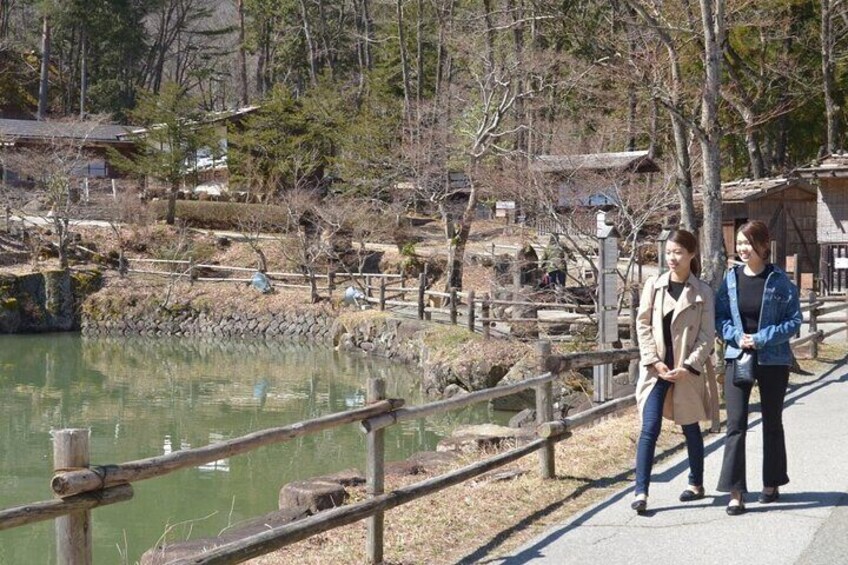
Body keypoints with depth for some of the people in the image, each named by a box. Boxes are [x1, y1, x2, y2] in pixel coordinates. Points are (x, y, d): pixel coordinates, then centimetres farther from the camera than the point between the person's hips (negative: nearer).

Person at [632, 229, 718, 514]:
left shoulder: (702, 292, -2)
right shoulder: (653, 285, 2)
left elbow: (707, 334, -3)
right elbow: (643, 325, 2)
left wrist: (688, 367, -12)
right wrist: (654, 362, -8)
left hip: (688, 370, 0)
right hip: (656, 368, 1)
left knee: (691, 428, 13)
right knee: (650, 428, -7)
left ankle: (696, 484, 30)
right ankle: (641, 492, -8)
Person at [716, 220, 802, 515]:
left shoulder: (779, 280, -8)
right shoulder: (731, 278, 1)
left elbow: (795, 320, -8)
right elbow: (720, 316, 5)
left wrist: (762, 338, -17)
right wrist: (737, 336, -13)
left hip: (773, 359, -2)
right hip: (737, 357, 2)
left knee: (772, 422, 13)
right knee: (735, 423, -8)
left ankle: (772, 484, 28)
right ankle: (735, 492, -7)